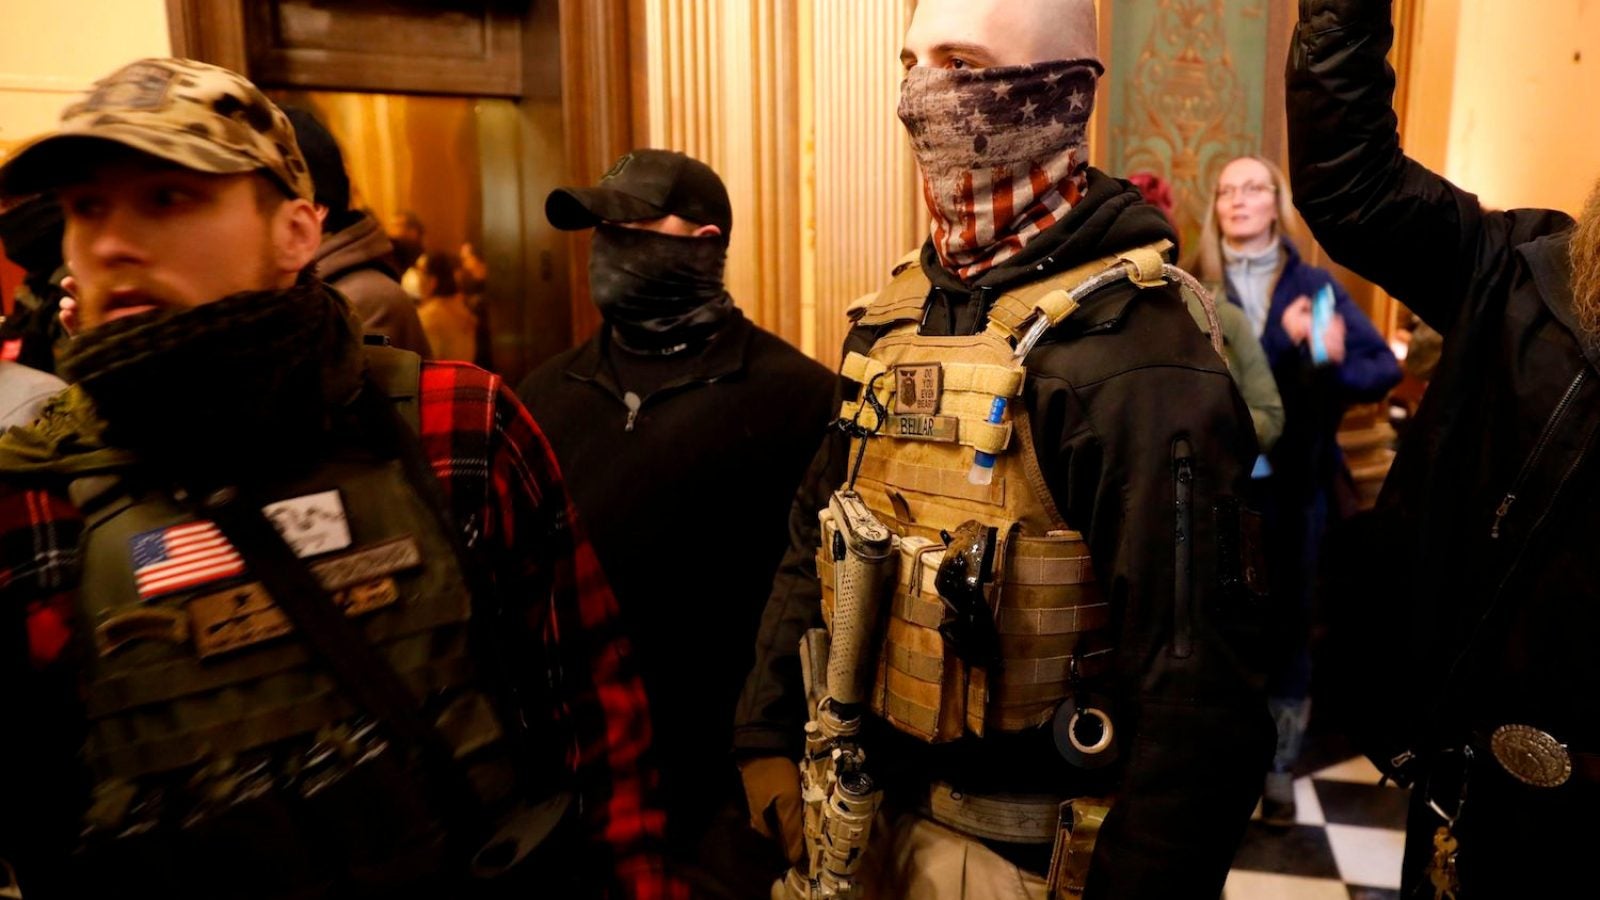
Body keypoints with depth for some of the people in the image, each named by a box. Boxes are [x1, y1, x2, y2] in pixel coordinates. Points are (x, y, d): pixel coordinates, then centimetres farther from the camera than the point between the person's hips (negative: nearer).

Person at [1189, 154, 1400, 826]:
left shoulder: (1313, 283, 2)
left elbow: (1386, 366, -1)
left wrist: (1332, 370, -21)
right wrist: (1285, 343, -23)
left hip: (1293, 482, 1)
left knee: (1289, 619, 10)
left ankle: (1279, 767, 26)